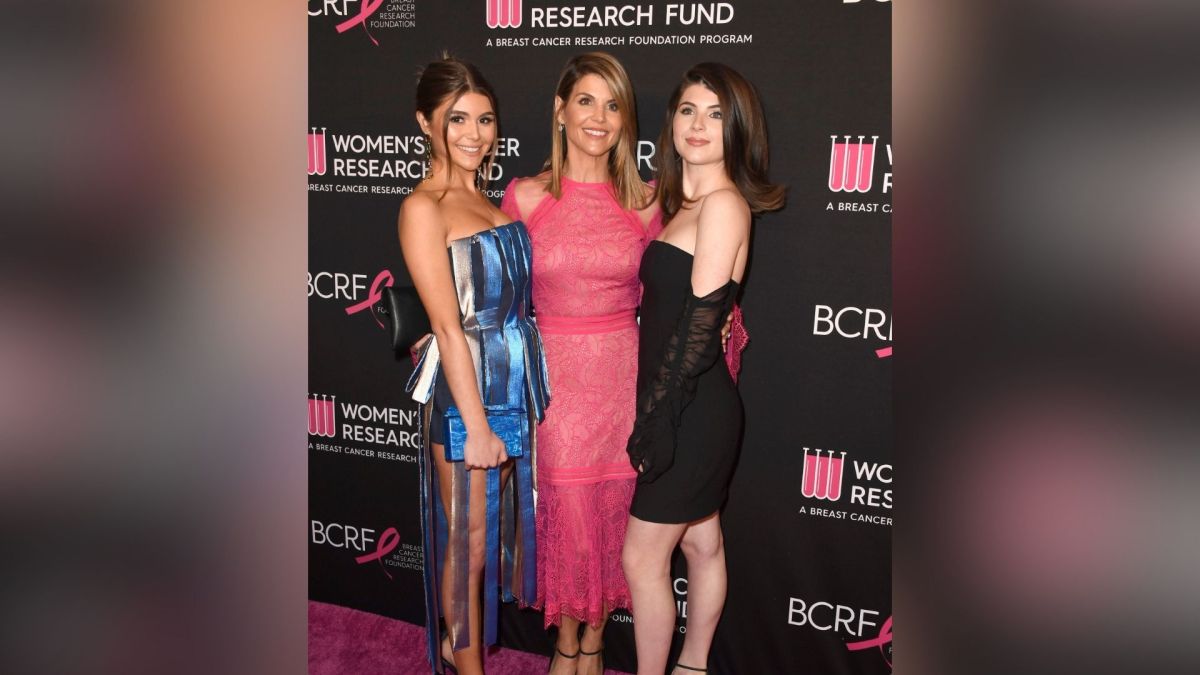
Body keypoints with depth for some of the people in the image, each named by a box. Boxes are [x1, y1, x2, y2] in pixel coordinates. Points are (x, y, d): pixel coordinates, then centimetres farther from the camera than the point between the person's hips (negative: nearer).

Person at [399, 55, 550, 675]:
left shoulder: (487, 198, 10)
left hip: (516, 384, 8)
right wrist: (477, 425, -18)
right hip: (466, 391, -8)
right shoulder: (423, 208, -14)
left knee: (499, 528, 19)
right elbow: (447, 324, -17)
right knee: (467, 542, 7)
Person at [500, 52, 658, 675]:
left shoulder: (643, 202, -1)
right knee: (564, 513, 8)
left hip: (622, 373, 1)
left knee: (612, 511, 12)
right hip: (554, 375, -1)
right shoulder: (525, 197, -4)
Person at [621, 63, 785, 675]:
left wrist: (656, 417, -18)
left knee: (642, 557, 1)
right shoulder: (684, 202, 12)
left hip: (692, 411, -9)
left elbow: (699, 324, -20)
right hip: (691, 410, 9)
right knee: (701, 543, 19)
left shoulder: (723, 204, -16)